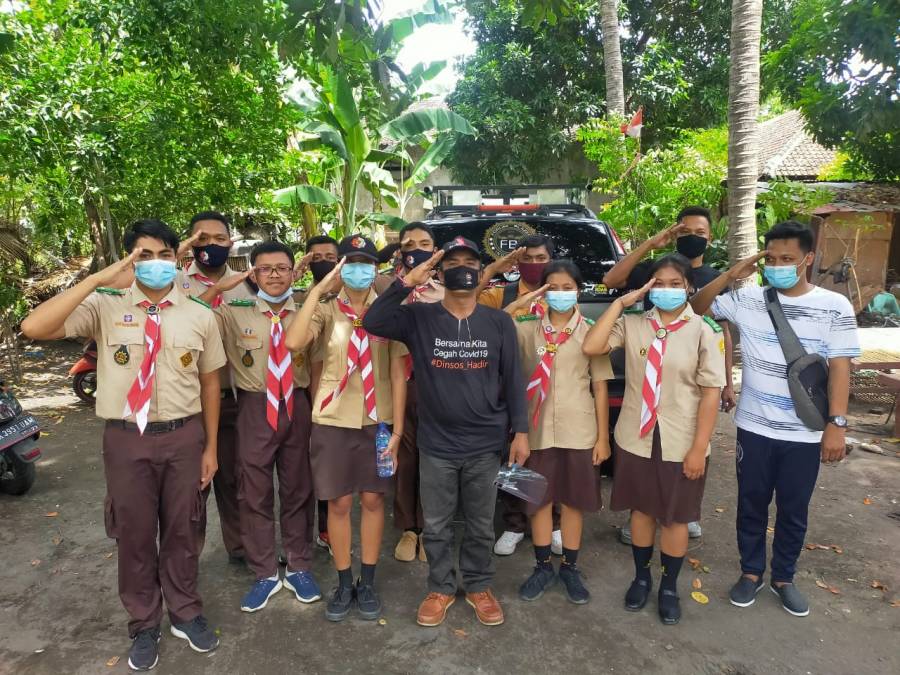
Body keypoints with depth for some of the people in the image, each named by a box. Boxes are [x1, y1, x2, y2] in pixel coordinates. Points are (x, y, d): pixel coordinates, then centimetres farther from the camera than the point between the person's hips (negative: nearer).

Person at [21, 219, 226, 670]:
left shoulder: (199, 316, -2)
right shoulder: (104, 306, -6)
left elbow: (210, 382, 3)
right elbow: (34, 328, -21)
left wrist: (211, 447, 4)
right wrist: (100, 277, -24)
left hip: (183, 435, 1)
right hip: (126, 438, -1)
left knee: (183, 530, 16)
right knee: (135, 533, 14)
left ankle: (185, 613, 40)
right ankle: (144, 625, 38)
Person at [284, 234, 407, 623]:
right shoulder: (325, 311, -3)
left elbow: (398, 373, -1)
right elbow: (294, 343, -23)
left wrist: (397, 429, -5)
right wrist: (318, 289, -20)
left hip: (378, 420, 1)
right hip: (333, 420, 0)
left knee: (373, 499, 10)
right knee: (338, 503, 9)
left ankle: (367, 584, 27)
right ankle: (344, 584, 26)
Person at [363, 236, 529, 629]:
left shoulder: (499, 322, 0)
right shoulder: (419, 318, -3)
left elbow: (513, 380, 3)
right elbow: (372, 322, -19)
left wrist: (520, 430, -1)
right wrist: (408, 282, -23)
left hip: (485, 444, 1)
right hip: (436, 445, 0)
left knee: (480, 525, 15)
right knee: (436, 526, 13)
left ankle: (479, 587, 36)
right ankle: (440, 588, 34)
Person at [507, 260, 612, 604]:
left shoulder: (590, 332, 0)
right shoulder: (527, 329, 2)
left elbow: (600, 387, 1)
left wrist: (602, 437, -1)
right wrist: (519, 303, -16)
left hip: (579, 431, -1)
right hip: (538, 431, 1)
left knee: (573, 501, 11)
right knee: (540, 500, 11)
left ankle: (570, 567, 29)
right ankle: (542, 566, 28)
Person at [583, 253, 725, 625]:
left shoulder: (704, 331, -8)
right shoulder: (632, 324, -3)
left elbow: (710, 394, -9)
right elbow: (591, 347, -17)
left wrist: (699, 447, -11)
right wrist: (620, 303, -14)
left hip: (680, 443, -2)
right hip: (636, 438, 2)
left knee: (675, 517, 14)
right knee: (642, 510, 17)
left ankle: (669, 586, 35)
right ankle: (641, 577, 38)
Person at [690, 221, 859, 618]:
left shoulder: (835, 307, -4)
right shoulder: (747, 300, -3)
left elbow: (839, 368, -6)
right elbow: (696, 309, 2)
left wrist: (836, 424, -11)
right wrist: (730, 276, -13)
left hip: (805, 433, 0)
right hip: (754, 427, 1)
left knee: (794, 509, 14)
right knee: (751, 503, 14)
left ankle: (783, 578, 34)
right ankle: (751, 572, 33)